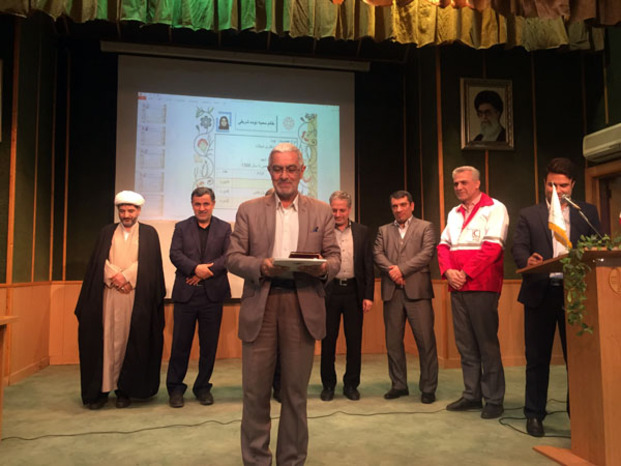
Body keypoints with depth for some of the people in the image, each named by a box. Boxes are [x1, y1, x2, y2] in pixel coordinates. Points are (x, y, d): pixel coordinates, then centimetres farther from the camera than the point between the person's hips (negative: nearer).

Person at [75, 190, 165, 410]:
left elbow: (148, 263, -2)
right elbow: (99, 261, 6)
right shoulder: (107, 232, 15)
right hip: (108, 295, 2)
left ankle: (125, 390, 6)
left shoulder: (149, 233, 8)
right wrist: (115, 278, -9)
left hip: (137, 297, -2)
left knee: (131, 341, -1)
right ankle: (101, 389, 4)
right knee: (106, 339, -1)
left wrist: (126, 276, -12)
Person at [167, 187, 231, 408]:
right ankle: (175, 388, 19)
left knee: (209, 344, 7)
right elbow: (175, 254, -3)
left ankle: (203, 387, 22)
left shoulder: (224, 228, 8)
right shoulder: (181, 227, 9)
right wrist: (196, 268, -18)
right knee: (180, 343, 5)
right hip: (185, 293, 0)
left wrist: (207, 271, -14)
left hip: (213, 294, 0)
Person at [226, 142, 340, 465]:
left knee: (296, 391, 10)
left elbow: (334, 256, 8)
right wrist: (261, 266, -16)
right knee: (255, 390, 6)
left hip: (302, 306, 1)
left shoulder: (321, 212, 11)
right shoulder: (248, 210, 8)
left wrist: (323, 268, -14)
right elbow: (233, 257, 3)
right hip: (260, 306, 0)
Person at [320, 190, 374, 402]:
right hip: (329, 291, -1)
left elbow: (368, 265, 6)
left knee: (354, 341, 7)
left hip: (354, 291, 1)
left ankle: (351, 384, 22)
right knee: (328, 340, 7)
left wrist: (368, 295, -1)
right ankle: (328, 384, 22)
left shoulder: (362, 231, 7)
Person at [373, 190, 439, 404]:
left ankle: (428, 388, 9)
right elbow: (377, 254, 4)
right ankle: (399, 385, 19)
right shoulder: (383, 230, 18)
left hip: (417, 290, -3)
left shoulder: (425, 227, 10)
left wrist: (402, 269, -12)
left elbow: (427, 253, -4)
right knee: (393, 341, 7)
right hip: (391, 292, 3)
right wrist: (391, 270, -14)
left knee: (426, 340, -3)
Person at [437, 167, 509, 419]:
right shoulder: (454, 213, 19)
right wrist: (448, 271, -4)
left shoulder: (494, 208, -2)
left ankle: (494, 399, 9)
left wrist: (466, 273, -15)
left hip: (482, 286, -6)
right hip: (457, 286, 6)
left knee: (487, 343, -2)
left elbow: (492, 246, -12)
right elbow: (443, 245, 14)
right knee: (465, 343, 10)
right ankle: (472, 395, 19)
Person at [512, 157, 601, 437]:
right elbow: (518, 247, -2)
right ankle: (534, 414, 18)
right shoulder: (529, 215, 9)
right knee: (537, 356, 7)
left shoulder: (587, 212, 12)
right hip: (540, 292, 0)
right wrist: (528, 260, -25)